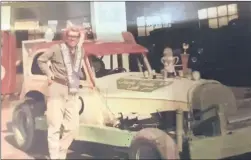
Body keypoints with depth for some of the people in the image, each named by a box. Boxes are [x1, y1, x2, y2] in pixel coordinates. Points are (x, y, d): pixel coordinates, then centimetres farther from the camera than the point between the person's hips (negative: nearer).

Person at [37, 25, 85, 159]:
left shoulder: (80, 52, 9)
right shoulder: (57, 48, -6)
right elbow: (41, 60, 2)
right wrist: (49, 74, -5)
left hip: (73, 92, 5)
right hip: (57, 89, -5)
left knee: (72, 126, 5)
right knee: (55, 125, -4)